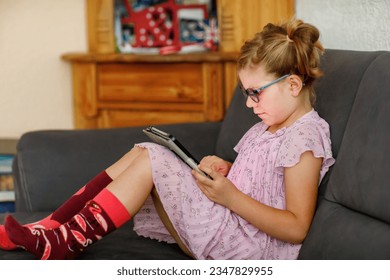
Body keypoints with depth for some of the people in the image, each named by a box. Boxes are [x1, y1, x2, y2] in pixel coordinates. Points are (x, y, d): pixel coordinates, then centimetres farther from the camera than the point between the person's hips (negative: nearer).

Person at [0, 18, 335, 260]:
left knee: (151, 161, -19)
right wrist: (223, 168, 3)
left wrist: (230, 197, -24)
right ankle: (48, 229, -8)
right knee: (141, 152, -1)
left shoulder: (305, 136, -13)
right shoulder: (268, 127, 17)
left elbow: (297, 228, -19)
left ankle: (63, 243, -17)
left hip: (248, 247, -10)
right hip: (231, 223, 10)